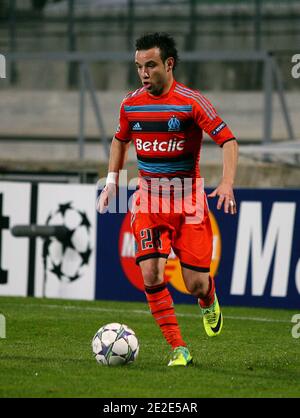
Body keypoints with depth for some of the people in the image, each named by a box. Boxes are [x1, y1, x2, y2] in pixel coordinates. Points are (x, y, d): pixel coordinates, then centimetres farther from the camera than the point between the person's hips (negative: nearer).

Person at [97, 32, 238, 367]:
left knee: (196, 285, -3)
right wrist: (111, 180, 14)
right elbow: (120, 140, 22)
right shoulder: (130, 104, 2)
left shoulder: (191, 101, -12)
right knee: (151, 274, -16)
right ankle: (178, 349, -6)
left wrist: (226, 184, -26)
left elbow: (228, 140, -13)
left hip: (188, 201, -3)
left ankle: (209, 302, 36)